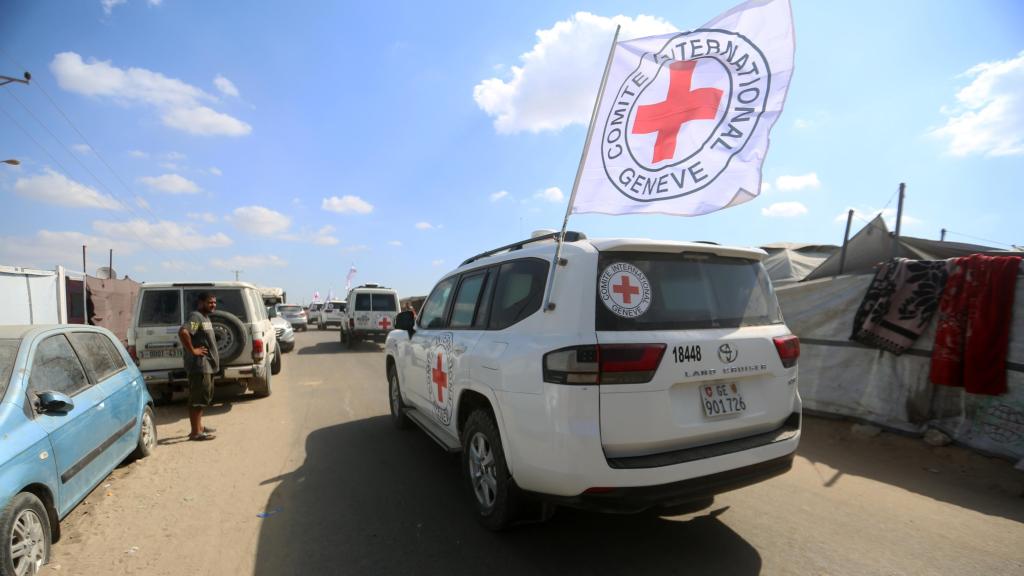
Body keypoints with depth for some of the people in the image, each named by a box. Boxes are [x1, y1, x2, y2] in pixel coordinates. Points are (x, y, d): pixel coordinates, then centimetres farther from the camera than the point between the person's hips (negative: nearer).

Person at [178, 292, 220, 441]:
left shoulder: (205, 317, 16)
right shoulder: (195, 317, -15)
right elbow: (183, 332, -33)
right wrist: (192, 350, -25)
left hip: (207, 365, 10)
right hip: (199, 365, -10)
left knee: (204, 397, 18)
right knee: (197, 398, -5)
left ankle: (199, 426, 30)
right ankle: (196, 432, 0)